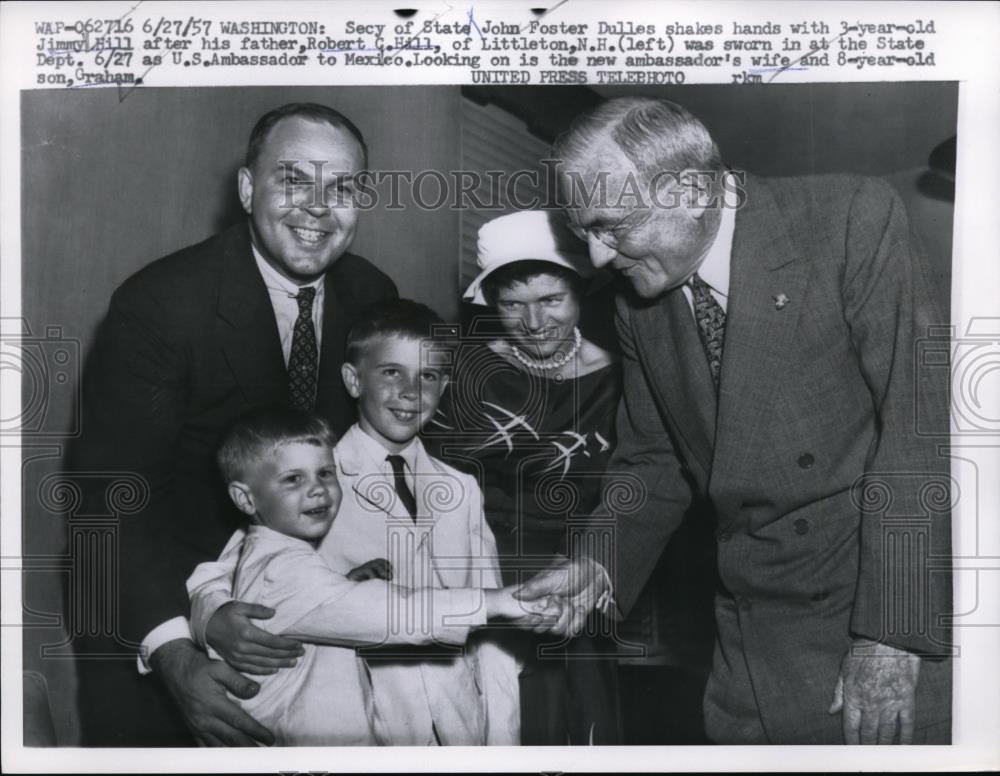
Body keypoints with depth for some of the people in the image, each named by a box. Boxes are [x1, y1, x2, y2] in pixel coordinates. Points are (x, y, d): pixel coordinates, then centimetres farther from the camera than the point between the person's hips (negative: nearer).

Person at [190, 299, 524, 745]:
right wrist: (217, 623, -28)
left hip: (463, 725, 4)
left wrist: (502, 742, 1)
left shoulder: (462, 490, 5)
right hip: (361, 730, -3)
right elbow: (215, 581, -6)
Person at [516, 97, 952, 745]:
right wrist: (603, 563, -4)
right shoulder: (640, 306, 5)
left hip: (915, 616, -4)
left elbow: (922, 419, -15)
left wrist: (893, 632, -18)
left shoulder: (851, 219, -11)